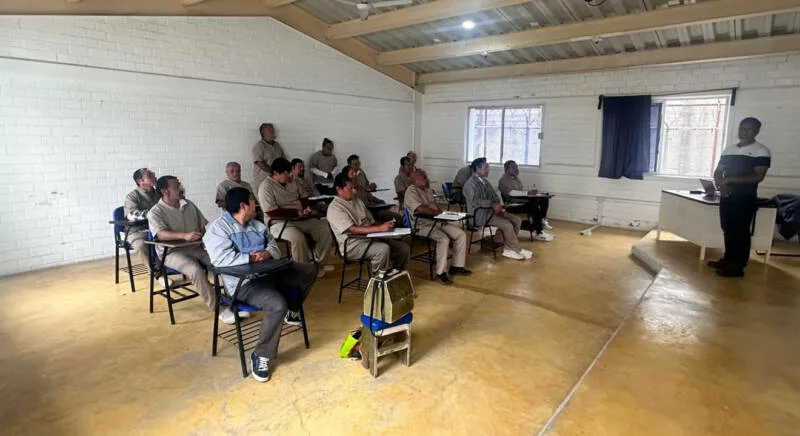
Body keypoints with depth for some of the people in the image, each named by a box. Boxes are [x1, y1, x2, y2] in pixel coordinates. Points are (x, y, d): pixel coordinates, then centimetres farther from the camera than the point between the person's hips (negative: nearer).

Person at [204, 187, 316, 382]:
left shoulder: (257, 224, 16)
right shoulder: (218, 228, -9)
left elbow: (274, 245, 11)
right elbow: (221, 259, -23)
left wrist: (267, 253, -14)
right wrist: (251, 258, -17)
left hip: (270, 272, 8)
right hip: (244, 282, -8)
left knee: (309, 270, 6)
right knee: (277, 305, -34)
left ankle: (291, 311, 26)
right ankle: (261, 356, -15)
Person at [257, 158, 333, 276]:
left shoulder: (289, 183, 14)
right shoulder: (266, 186, -11)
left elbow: (300, 199, 24)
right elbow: (271, 212, -19)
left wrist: (306, 209, -1)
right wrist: (297, 212, -17)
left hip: (299, 219, 8)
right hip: (279, 223, -8)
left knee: (326, 229, -6)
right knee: (298, 237, -38)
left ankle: (317, 262, 4)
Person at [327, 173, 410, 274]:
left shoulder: (357, 200, 15)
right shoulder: (334, 208, -11)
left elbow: (371, 222, 16)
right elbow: (353, 230, -22)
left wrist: (385, 225, -6)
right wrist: (380, 228, -28)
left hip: (369, 238, 8)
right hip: (353, 246, -8)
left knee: (404, 247, -5)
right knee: (383, 249, -33)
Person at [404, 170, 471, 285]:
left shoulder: (428, 189, 19)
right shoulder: (411, 191, -11)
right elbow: (421, 209, -23)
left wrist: (438, 211, -3)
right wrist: (435, 212, -9)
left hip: (437, 220, 9)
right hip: (423, 224, -9)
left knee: (461, 234, -2)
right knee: (444, 239, -32)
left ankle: (457, 266, 6)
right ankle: (441, 273, -21)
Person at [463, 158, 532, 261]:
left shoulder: (485, 181, 16)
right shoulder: (471, 183, -11)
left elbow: (495, 197, 14)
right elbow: (475, 201, -24)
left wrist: (498, 206, -8)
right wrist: (492, 204, -23)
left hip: (491, 210, 9)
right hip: (480, 214, -9)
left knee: (517, 220, -4)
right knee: (507, 225, -23)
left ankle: (508, 249, -4)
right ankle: (518, 250, -4)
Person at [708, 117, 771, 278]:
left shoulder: (761, 151, -5)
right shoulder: (728, 149, 13)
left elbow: (758, 177, -14)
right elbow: (717, 172, 13)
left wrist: (731, 180, -17)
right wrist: (721, 185, -7)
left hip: (745, 198, -6)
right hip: (726, 196, 6)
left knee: (741, 231, -2)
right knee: (727, 229, 11)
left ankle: (738, 267, 3)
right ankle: (728, 259, 23)